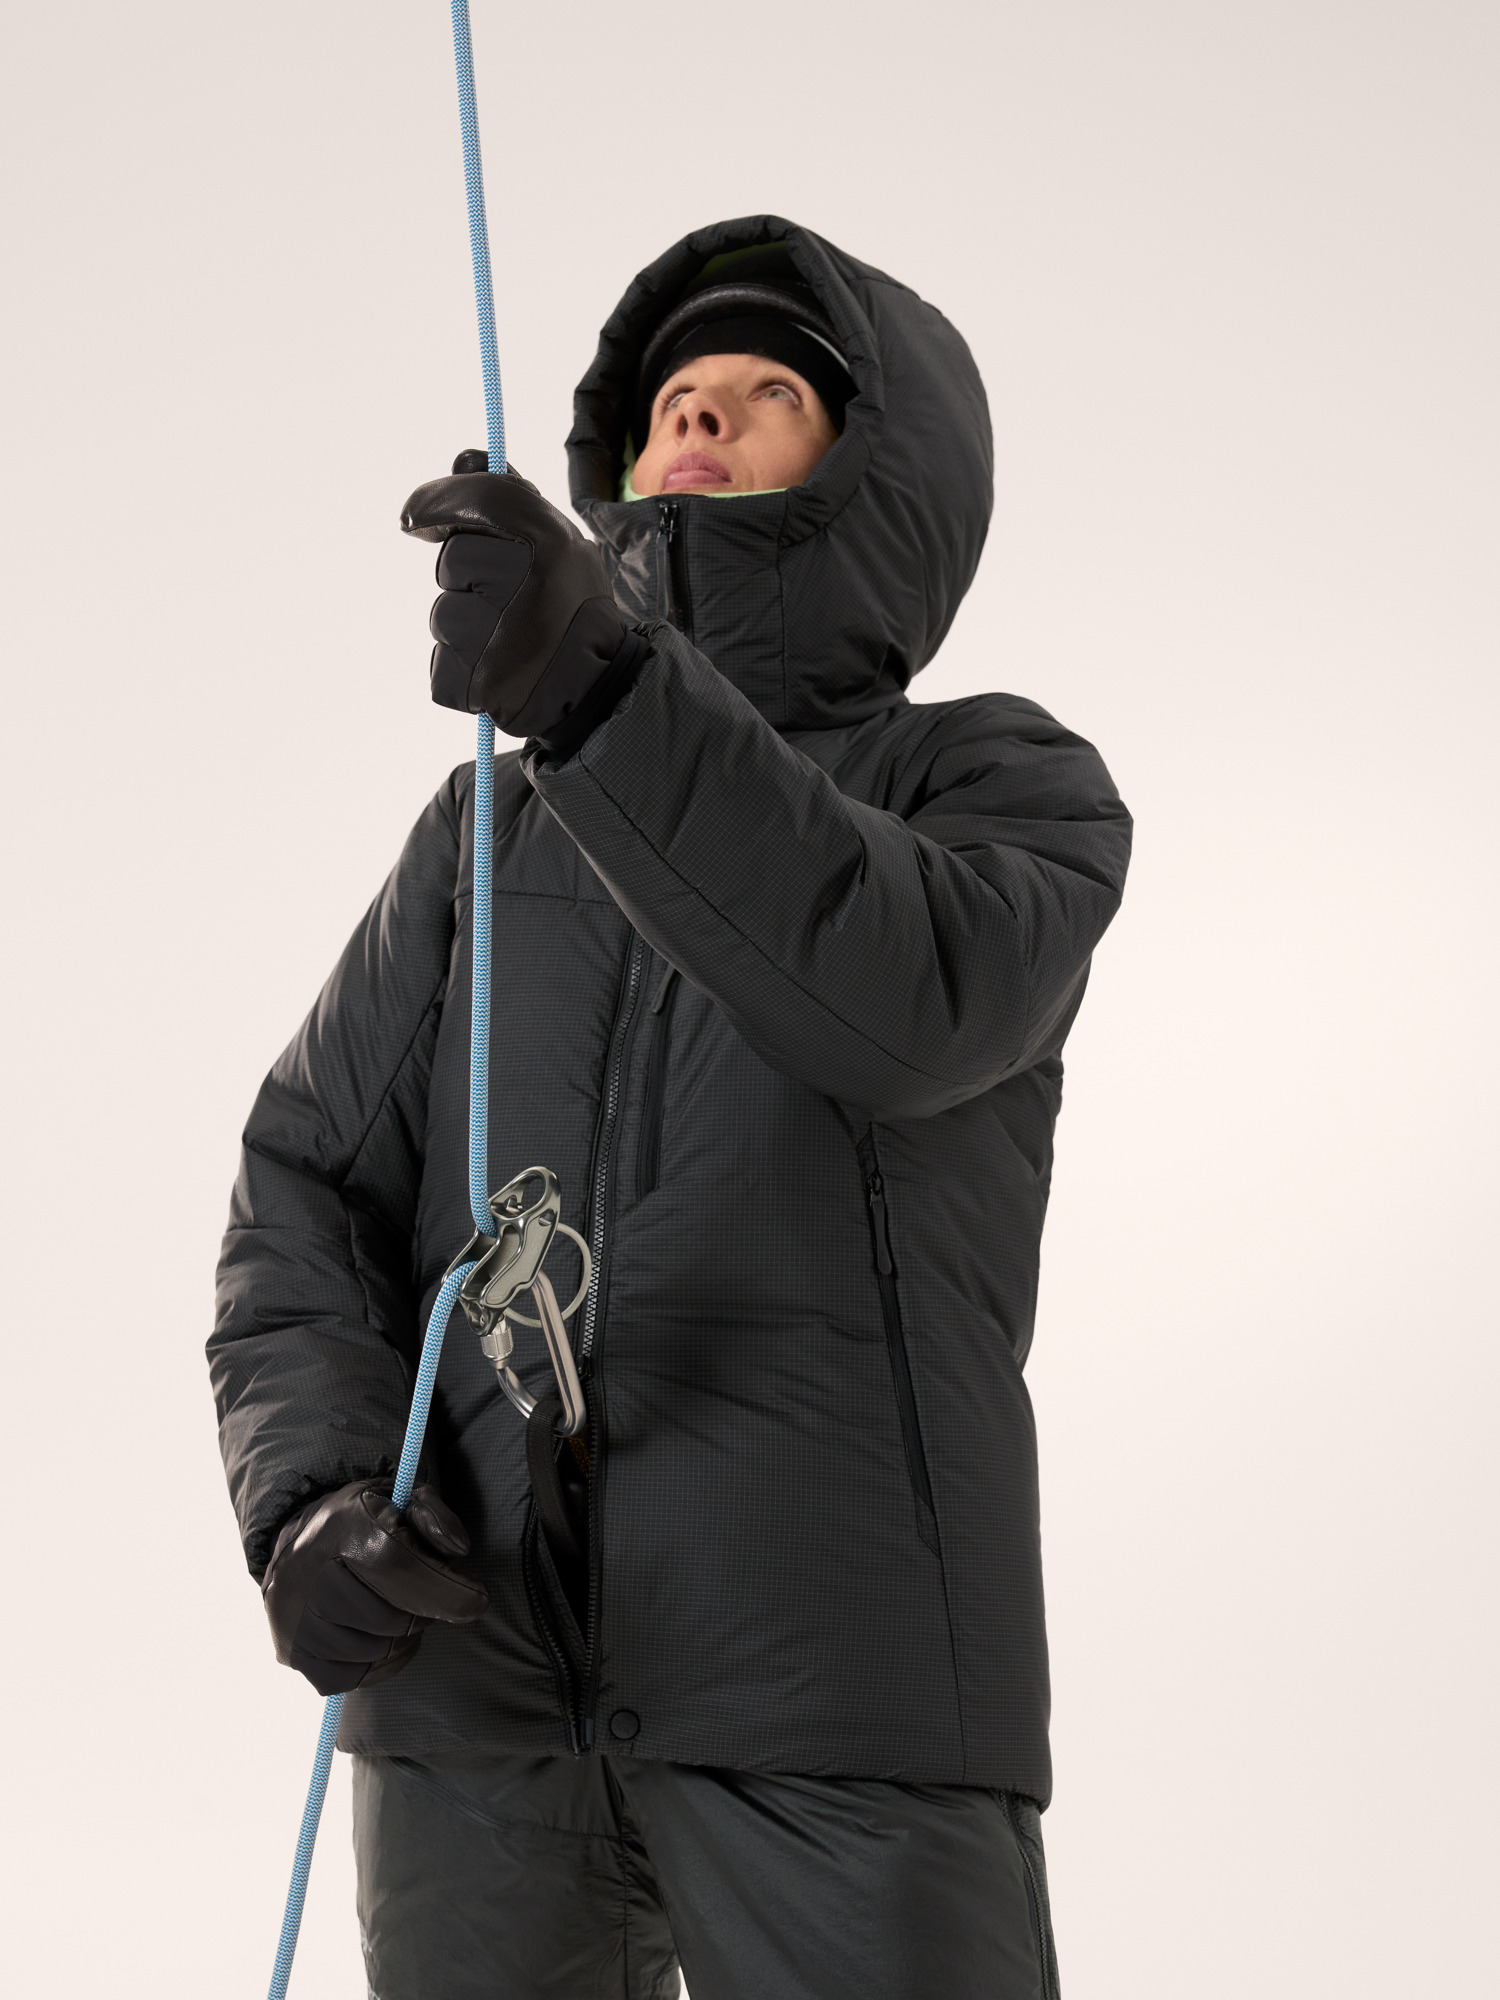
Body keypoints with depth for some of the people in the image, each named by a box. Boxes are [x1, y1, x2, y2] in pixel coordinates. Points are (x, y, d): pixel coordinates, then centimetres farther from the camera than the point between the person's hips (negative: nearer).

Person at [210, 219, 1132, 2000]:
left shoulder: (1009, 786, 7)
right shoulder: (485, 837, 20)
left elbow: (904, 1006, -16)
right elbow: (312, 1199, 10)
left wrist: (597, 690, -30)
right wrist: (312, 1494, -11)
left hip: (844, 1677, -3)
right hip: (478, 1676, 4)